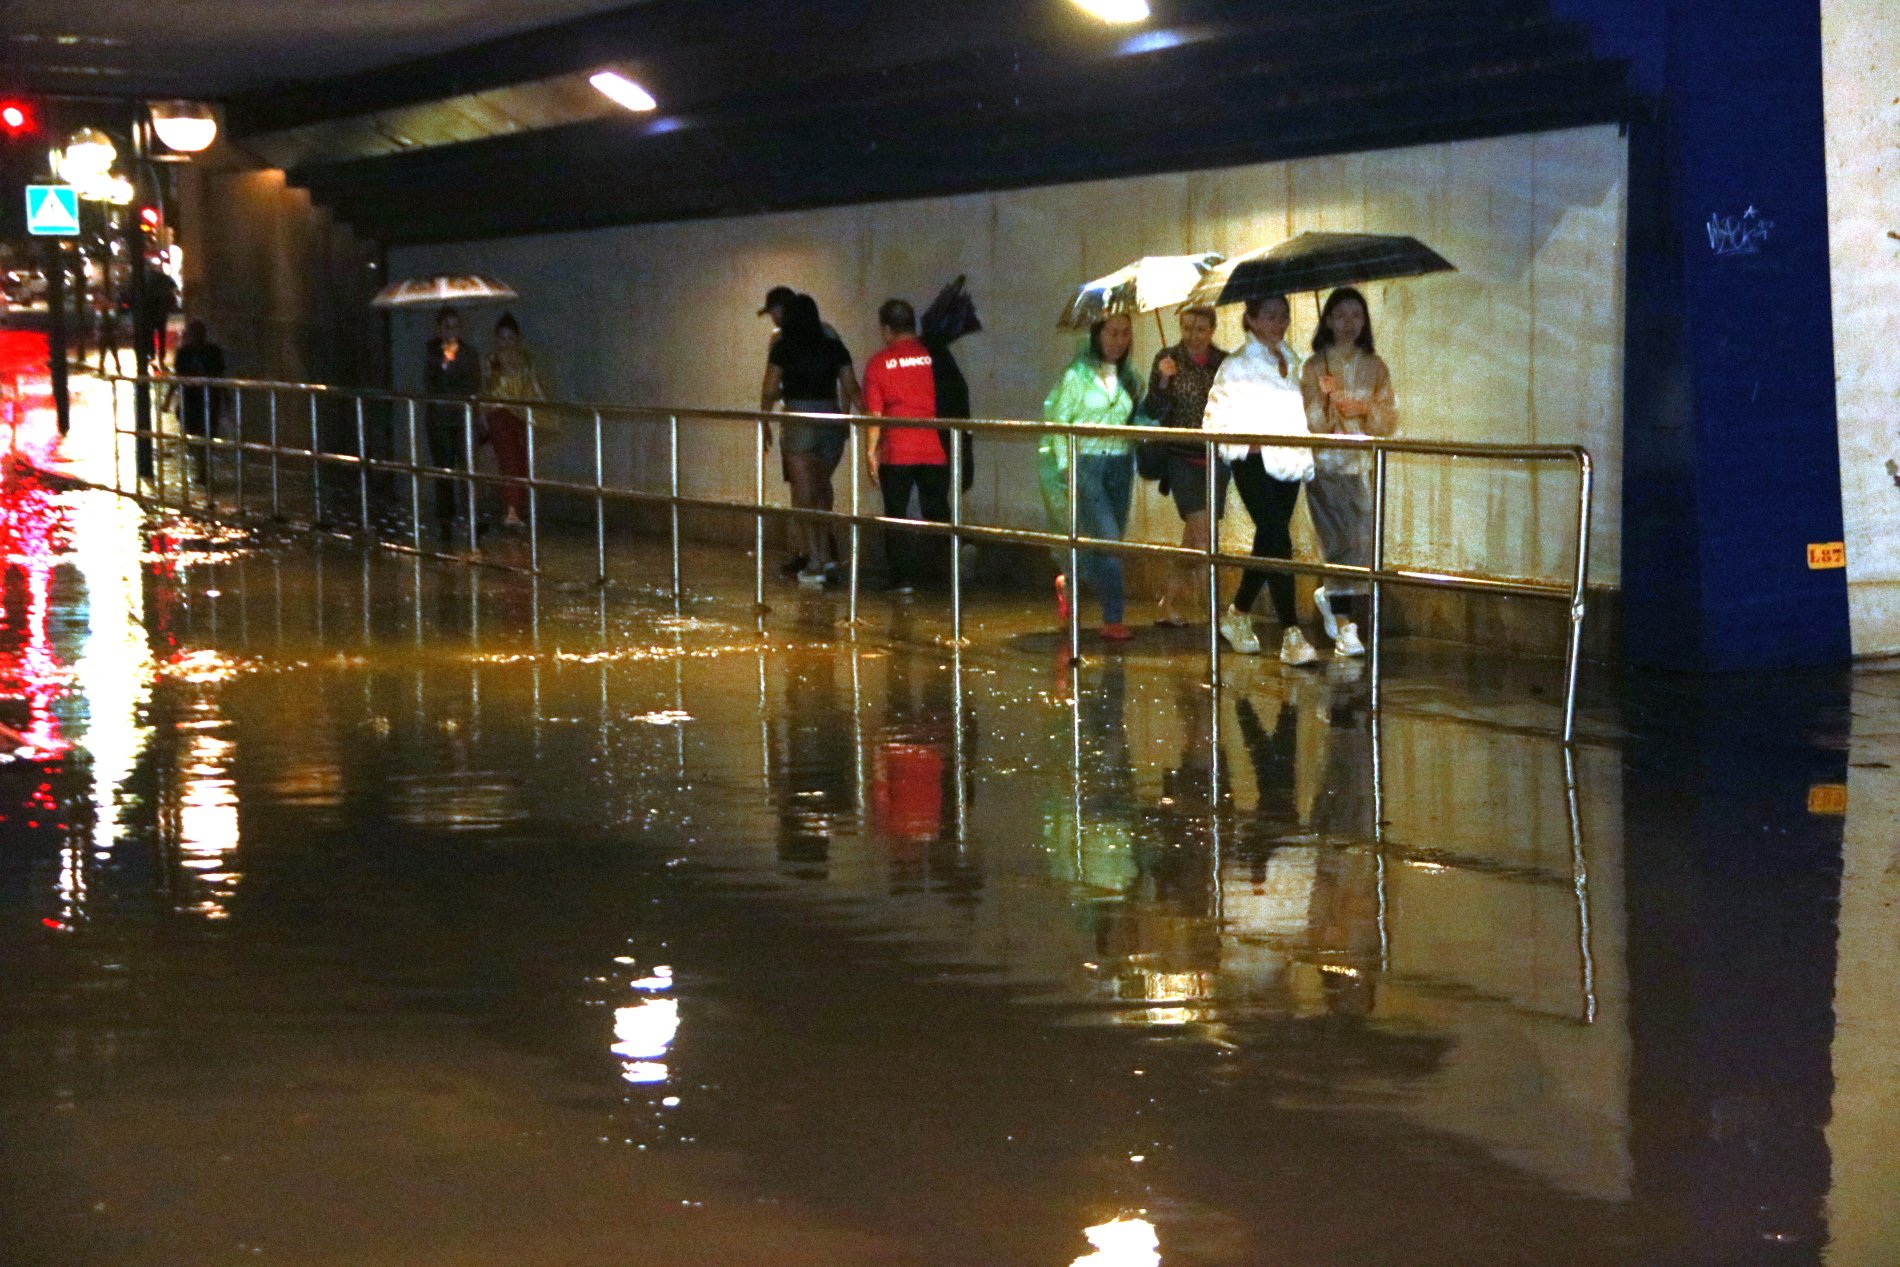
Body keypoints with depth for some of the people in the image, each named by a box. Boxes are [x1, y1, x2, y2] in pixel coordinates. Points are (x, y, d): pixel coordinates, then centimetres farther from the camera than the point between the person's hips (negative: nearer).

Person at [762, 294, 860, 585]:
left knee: (805, 494, 2)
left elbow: (770, 391, -3)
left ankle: (815, 563, 0)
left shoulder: (783, 349, -5)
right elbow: (851, 388, 7)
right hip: (831, 424, 4)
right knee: (821, 490, 18)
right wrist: (845, 419, 18)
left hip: (799, 422, -4)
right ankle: (826, 555, 15)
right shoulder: (834, 347, 5)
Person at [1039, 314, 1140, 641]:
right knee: (1107, 538, -15)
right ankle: (1112, 620, -11)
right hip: (1085, 464, -6)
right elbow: (1057, 419, -3)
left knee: (1110, 542, 9)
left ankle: (1068, 582, 38)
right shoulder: (1077, 374, -3)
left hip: (1119, 465, 6)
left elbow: (1139, 422, 18)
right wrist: (1065, 464, -8)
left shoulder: (1129, 379, 12)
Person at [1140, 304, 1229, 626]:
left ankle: (1170, 605, 22)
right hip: (1182, 457, -4)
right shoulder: (1167, 359, -3)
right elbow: (1153, 412, -7)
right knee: (1202, 531, -13)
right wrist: (1163, 381, -23)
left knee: (1193, 536, 10)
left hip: (1216, 458, 4)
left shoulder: (1224, 363, 5)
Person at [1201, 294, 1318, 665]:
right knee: (1278, 542, -15)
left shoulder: (1292, 361, 13)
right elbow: (1217, 419, -6)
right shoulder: (1237, 366, -5)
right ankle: (1291, 636, -17)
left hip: (1288, 462, 7)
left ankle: (1237, 615, 31)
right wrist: (1248, 443, -17)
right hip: (1255, 464, -7)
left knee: (1268, 543, 12)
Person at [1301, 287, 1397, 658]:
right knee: (1345, 540, -10)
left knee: (1361, 540, -4)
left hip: (1361, 464, 3)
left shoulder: (1374, 367, 9)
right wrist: (1326, 401, -22)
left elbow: (1390, 423, 7)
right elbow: (1309, 425, -4)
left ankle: (1330, 597, 27)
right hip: (1326, 465, -3)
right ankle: (1345, 627, -4)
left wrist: (1368, 409, -12)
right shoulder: (1314, 367, 1)